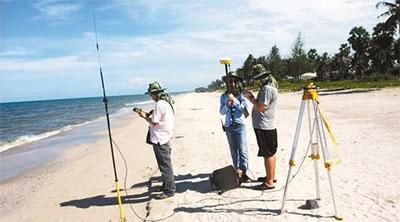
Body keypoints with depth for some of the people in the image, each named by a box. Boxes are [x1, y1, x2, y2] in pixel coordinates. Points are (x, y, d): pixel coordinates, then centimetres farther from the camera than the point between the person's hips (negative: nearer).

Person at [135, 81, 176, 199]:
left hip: (160, 140, -10)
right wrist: (149, 114, 9)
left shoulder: (159, 104, -19)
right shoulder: (167, 102, 10)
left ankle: (169, 190, 5)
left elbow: (154, 123, -20)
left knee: (165, 165, -2)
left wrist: (144, 116, -5)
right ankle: (168, 185, 33)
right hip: (166, 137, 10)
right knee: (166, 164, 20)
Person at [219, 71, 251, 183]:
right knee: (233, 150, 13)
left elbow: (244, 109, -13)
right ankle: (237, 170, 24)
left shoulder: (241, 95, -3)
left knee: (242, 149, -9)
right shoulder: (223, 96, 3)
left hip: (239, 125, -3)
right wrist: (227, 104, -18)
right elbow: (222, 112, 0)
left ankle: (242, 171, -6)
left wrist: (234, 100, -20)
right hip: (229, 126, 3)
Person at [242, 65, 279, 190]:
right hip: (268, 125, 10)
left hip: (264, 126, -10)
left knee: (268, 154, -4)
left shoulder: (267, 89, -18)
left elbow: (260, 107, -21)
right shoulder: (267, 87, 14)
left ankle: (269, 182, 4)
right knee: (271, 153, 18)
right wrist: (251, 97, 8)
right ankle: (271, 176, 31)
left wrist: (250, 97, -10)